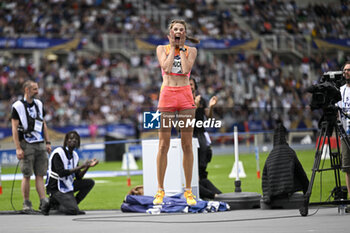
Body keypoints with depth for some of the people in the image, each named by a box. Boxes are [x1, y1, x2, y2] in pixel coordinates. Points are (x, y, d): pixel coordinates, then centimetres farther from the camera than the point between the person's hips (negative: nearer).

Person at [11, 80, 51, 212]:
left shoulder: (39, 104, 12)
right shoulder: (18, 106, -5)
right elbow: (14, 129, -8)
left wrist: (48, 143, 10)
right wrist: (18, 148, -14)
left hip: (40, 144, 5)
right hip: (26, 145, -5)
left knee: (40, 175, 3)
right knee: (27, 176, -2)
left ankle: (43, 202, 0)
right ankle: (26, 204, 5)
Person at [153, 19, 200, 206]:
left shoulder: (191, 50, 12)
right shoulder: (162, 49, 11)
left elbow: (186, 68, -5)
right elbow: (166, 67, -7)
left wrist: (181, 47, 2)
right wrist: (173, 46, 2)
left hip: (185, 96, 1)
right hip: (167, 95, -1)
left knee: (187, 145, 0)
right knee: (163, 145, -4)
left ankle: (188, 190, 4)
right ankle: (160, 190, 0)